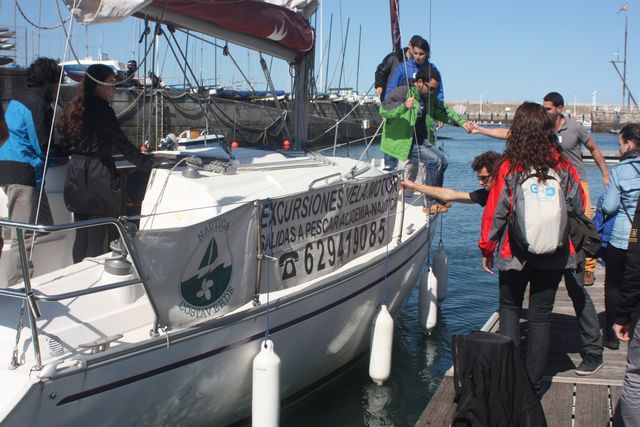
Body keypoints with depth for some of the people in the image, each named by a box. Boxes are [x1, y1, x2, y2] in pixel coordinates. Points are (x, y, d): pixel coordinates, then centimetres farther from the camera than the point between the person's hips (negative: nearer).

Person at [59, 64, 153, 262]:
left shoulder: (73, 109, 11)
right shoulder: (102, 110, -12)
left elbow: (67, 140, 16)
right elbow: (122, 145, -13)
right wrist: (150, 165, -8)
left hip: (75, 176, 8)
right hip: (98, 176, -8)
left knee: (81, 235, 13)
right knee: (97, 238, -2)